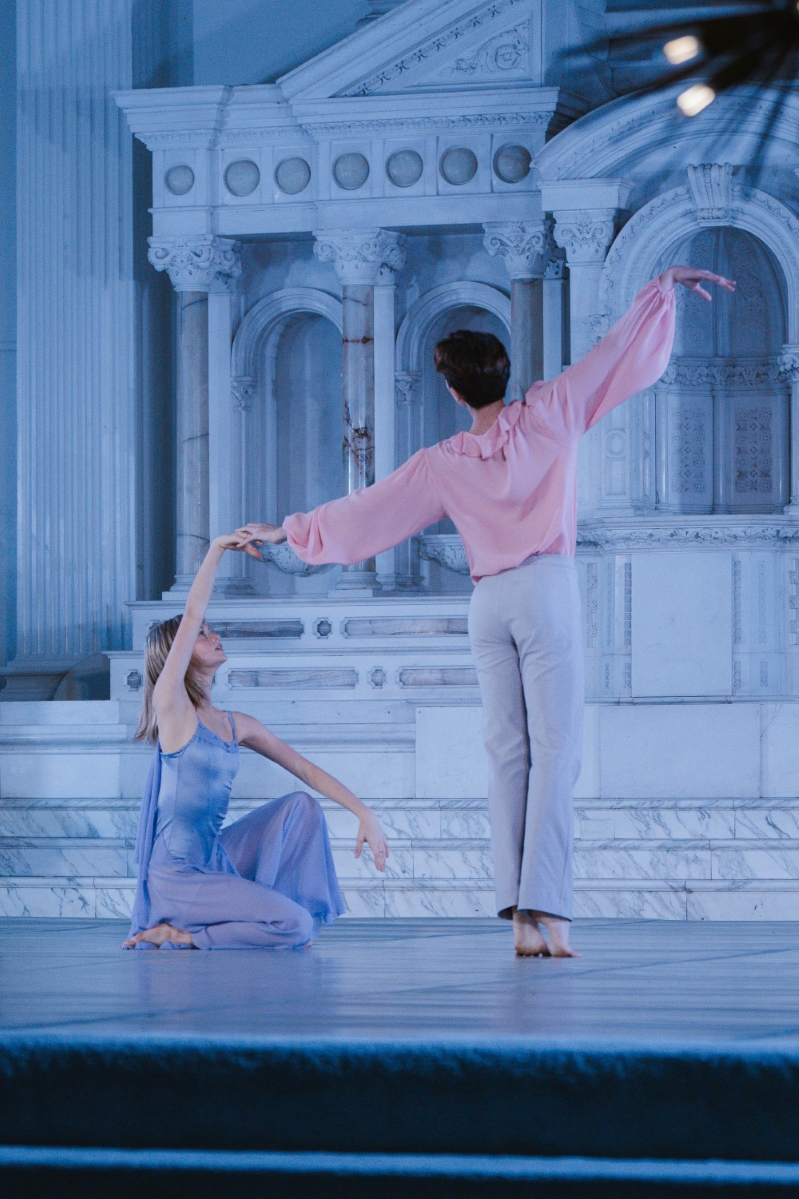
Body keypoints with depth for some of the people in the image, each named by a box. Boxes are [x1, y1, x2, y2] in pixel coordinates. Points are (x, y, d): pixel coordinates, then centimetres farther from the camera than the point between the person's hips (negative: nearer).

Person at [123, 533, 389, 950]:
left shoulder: (238, 726, 12)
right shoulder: (171, 707, -7)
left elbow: (306, 770, 14)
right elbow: (191, 618, -16)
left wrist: (365, 814, 5)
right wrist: (216, 551, -13)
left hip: (217, 860, 8)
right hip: (178, 874, -8)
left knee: (302, 805, 4)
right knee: (295, 924, -17)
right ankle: (174, 934, -4)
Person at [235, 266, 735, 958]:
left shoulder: (442, 465, 10)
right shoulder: (547, 416, 3)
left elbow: (363, 512, 18)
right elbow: (618, 353, 4)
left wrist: (287, 531, 32)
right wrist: (664, 287, 13)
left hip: (488, 602, 3)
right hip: (547, 589, -3)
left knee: (508, 754, 4)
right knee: (554, 750, -8)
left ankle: (521, 920, -5)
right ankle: (547, 911, -20)